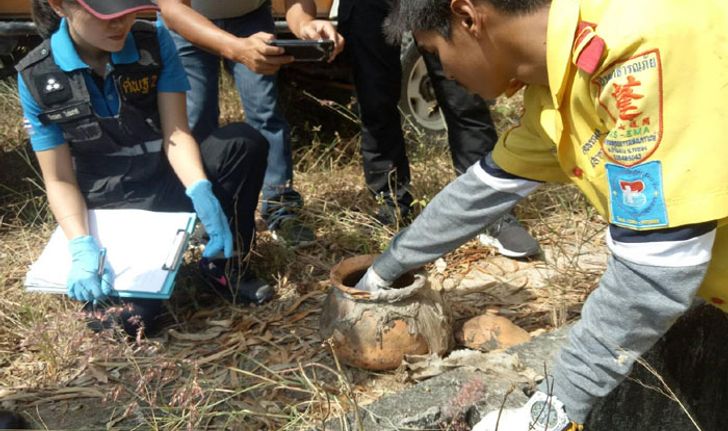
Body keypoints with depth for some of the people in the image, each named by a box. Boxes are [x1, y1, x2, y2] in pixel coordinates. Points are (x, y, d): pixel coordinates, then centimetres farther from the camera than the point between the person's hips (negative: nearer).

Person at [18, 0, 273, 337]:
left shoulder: (155, 42, -10)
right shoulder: (36, 77, -12)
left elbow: (176, 133, -14)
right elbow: (59, 179, -11)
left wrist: (201, 193, -34)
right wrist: (82, 246, -28)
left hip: (169, 181, 2)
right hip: (111, 204, -2)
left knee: (244, 142, -26)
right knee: (122, 318, -25)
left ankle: (222, 265, -6)